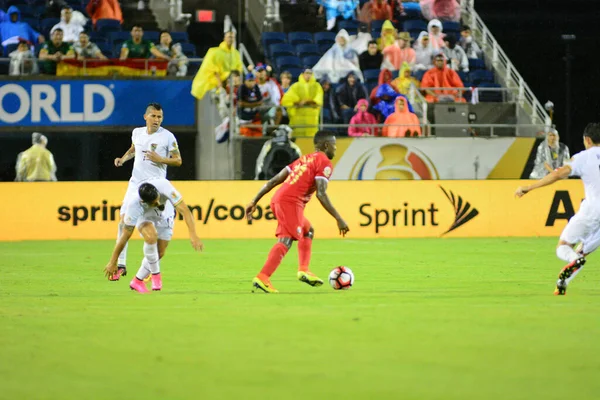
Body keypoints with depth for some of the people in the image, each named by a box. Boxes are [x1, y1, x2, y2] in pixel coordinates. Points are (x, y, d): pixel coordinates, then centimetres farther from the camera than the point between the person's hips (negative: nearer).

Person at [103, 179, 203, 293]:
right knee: (151, 235, -34)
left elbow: (184, 210, -40)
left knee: (159, 253, -3)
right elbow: (125, 236, -29)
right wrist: (113, 262, -23)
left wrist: (193, 235, -51)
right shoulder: (134, 205, -40)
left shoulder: (163, 186, -42)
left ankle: (137, 281, 17)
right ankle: (155, 274, -16)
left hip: (165, 216, 3)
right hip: (144, 216, -2)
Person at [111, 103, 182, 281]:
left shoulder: (167, 137, -5)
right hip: (135, 183, 5)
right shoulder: (137, 133, 8)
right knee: (123, 222, -4)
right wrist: (123, 159, 9)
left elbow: (178, 160, -1)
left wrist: (160, 159, -16)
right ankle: (121, 265, 2)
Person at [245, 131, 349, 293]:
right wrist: (339, 219, -11)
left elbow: (274, 180, 20)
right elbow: (321, 194, -13)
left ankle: (304, 270, 14)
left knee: (308, 231, 25)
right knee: (286, 241, -16)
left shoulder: (304, 159, 24)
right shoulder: (325, 163, 0)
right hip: (291, 202, -9)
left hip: (278, 200, 9)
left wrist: (254, 201, 21)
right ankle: (262, 278, -29)